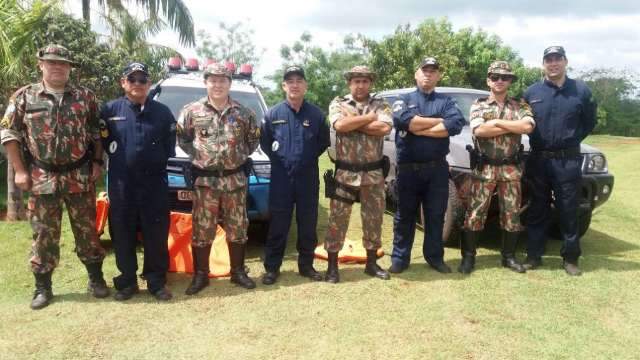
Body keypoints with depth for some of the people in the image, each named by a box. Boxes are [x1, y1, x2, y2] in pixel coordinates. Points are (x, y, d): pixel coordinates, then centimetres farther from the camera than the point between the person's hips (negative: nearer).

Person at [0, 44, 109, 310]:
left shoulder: (85, 97, 4)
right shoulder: (24, 97, 2)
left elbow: (96, 134, 9)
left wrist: (97, 163, 0)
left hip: (80, 177, 0)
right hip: (41, 178, 0)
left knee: (87, 230, 9)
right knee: (44, 234, 7)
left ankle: (96, 278, 23)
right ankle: (43, 287, 19)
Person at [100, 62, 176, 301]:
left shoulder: (162, 112, 4)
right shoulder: (110, 110, 3)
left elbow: (169, 146, 7)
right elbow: (101, 141, 8)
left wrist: (158, 161, -2)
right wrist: (119, 158, 5)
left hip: (154, 182, 0)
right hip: (121, 183, 0)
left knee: (156, 234, 4)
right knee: (123, 234, 7)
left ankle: (157, 281, 15)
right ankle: (127, 281, 21)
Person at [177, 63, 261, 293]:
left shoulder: (243, 113, 5)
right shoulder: (192, 111, 1)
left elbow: (254, 138, 16)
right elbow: (181, 137, 11)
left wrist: (242, 155, 7)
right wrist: (195, 154, 3)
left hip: (235, 179, 2)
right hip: (204, 180, -1)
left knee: (237, 228, 8)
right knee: (202, 229, 1)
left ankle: (238, 272, 21)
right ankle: (200, 275, 13)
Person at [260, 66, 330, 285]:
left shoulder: (316, 114, 3)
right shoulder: (273, 114, 2)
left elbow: (324, 141, 10)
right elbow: (264, 142, 9)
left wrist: (309, 157, 4)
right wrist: (278, 158, 5)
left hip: (308, 177, 1)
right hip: (281, 177, -1)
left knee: (308, 223, 8)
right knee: (278, 225, 3)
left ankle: (306, 265, 21)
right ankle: (272, 267, 13)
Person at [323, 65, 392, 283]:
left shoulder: (380, 104, 5)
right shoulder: (338, 103, 3)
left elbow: (385, 128, -15)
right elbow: (340, 125, -19)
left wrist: (353, 122, -13)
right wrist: (369, 117, -11)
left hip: (373, 173, 2)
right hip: (345, 173, -2)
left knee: (373, 219, 10)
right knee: (337, 220, 2)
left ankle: (371, 264, 25)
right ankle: (332, 266, 13)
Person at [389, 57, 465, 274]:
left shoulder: (446, 102, 11)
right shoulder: (404, 100, 7)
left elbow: (456, 124, -10)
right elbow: (406, 120, -16)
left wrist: (420, 129, -13)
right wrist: (439, 121, -8)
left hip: (437, 168, 2)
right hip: (408, 168, -1)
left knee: (436, 215, 9)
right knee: (405, 215, 6)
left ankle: (435, 257, 22)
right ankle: (399, 258, 15)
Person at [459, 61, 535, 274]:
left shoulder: (520, 107, 8)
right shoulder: (478, 106, 4)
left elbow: (528, 126, -12)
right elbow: (478, 130, -14)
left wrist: (496, 122, -12)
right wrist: (513, 126, -10)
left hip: (511, 169, 2)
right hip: (484, 168, -2)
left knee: (512, 214, 8)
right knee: (475, 213, -1)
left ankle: (508, 256, 21)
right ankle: (468, 256, 8)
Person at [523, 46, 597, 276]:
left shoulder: (581, 90, 3)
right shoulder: (531, 92, 5)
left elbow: (589, 122, 9)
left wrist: (571, 140, 2)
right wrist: (536, 141, 3)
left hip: (568, 161, -1)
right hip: (538, 160, 1)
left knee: (569, 212, 4)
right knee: (537, 212, 8)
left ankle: (570, 259, 15)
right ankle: (533, 256, 17)